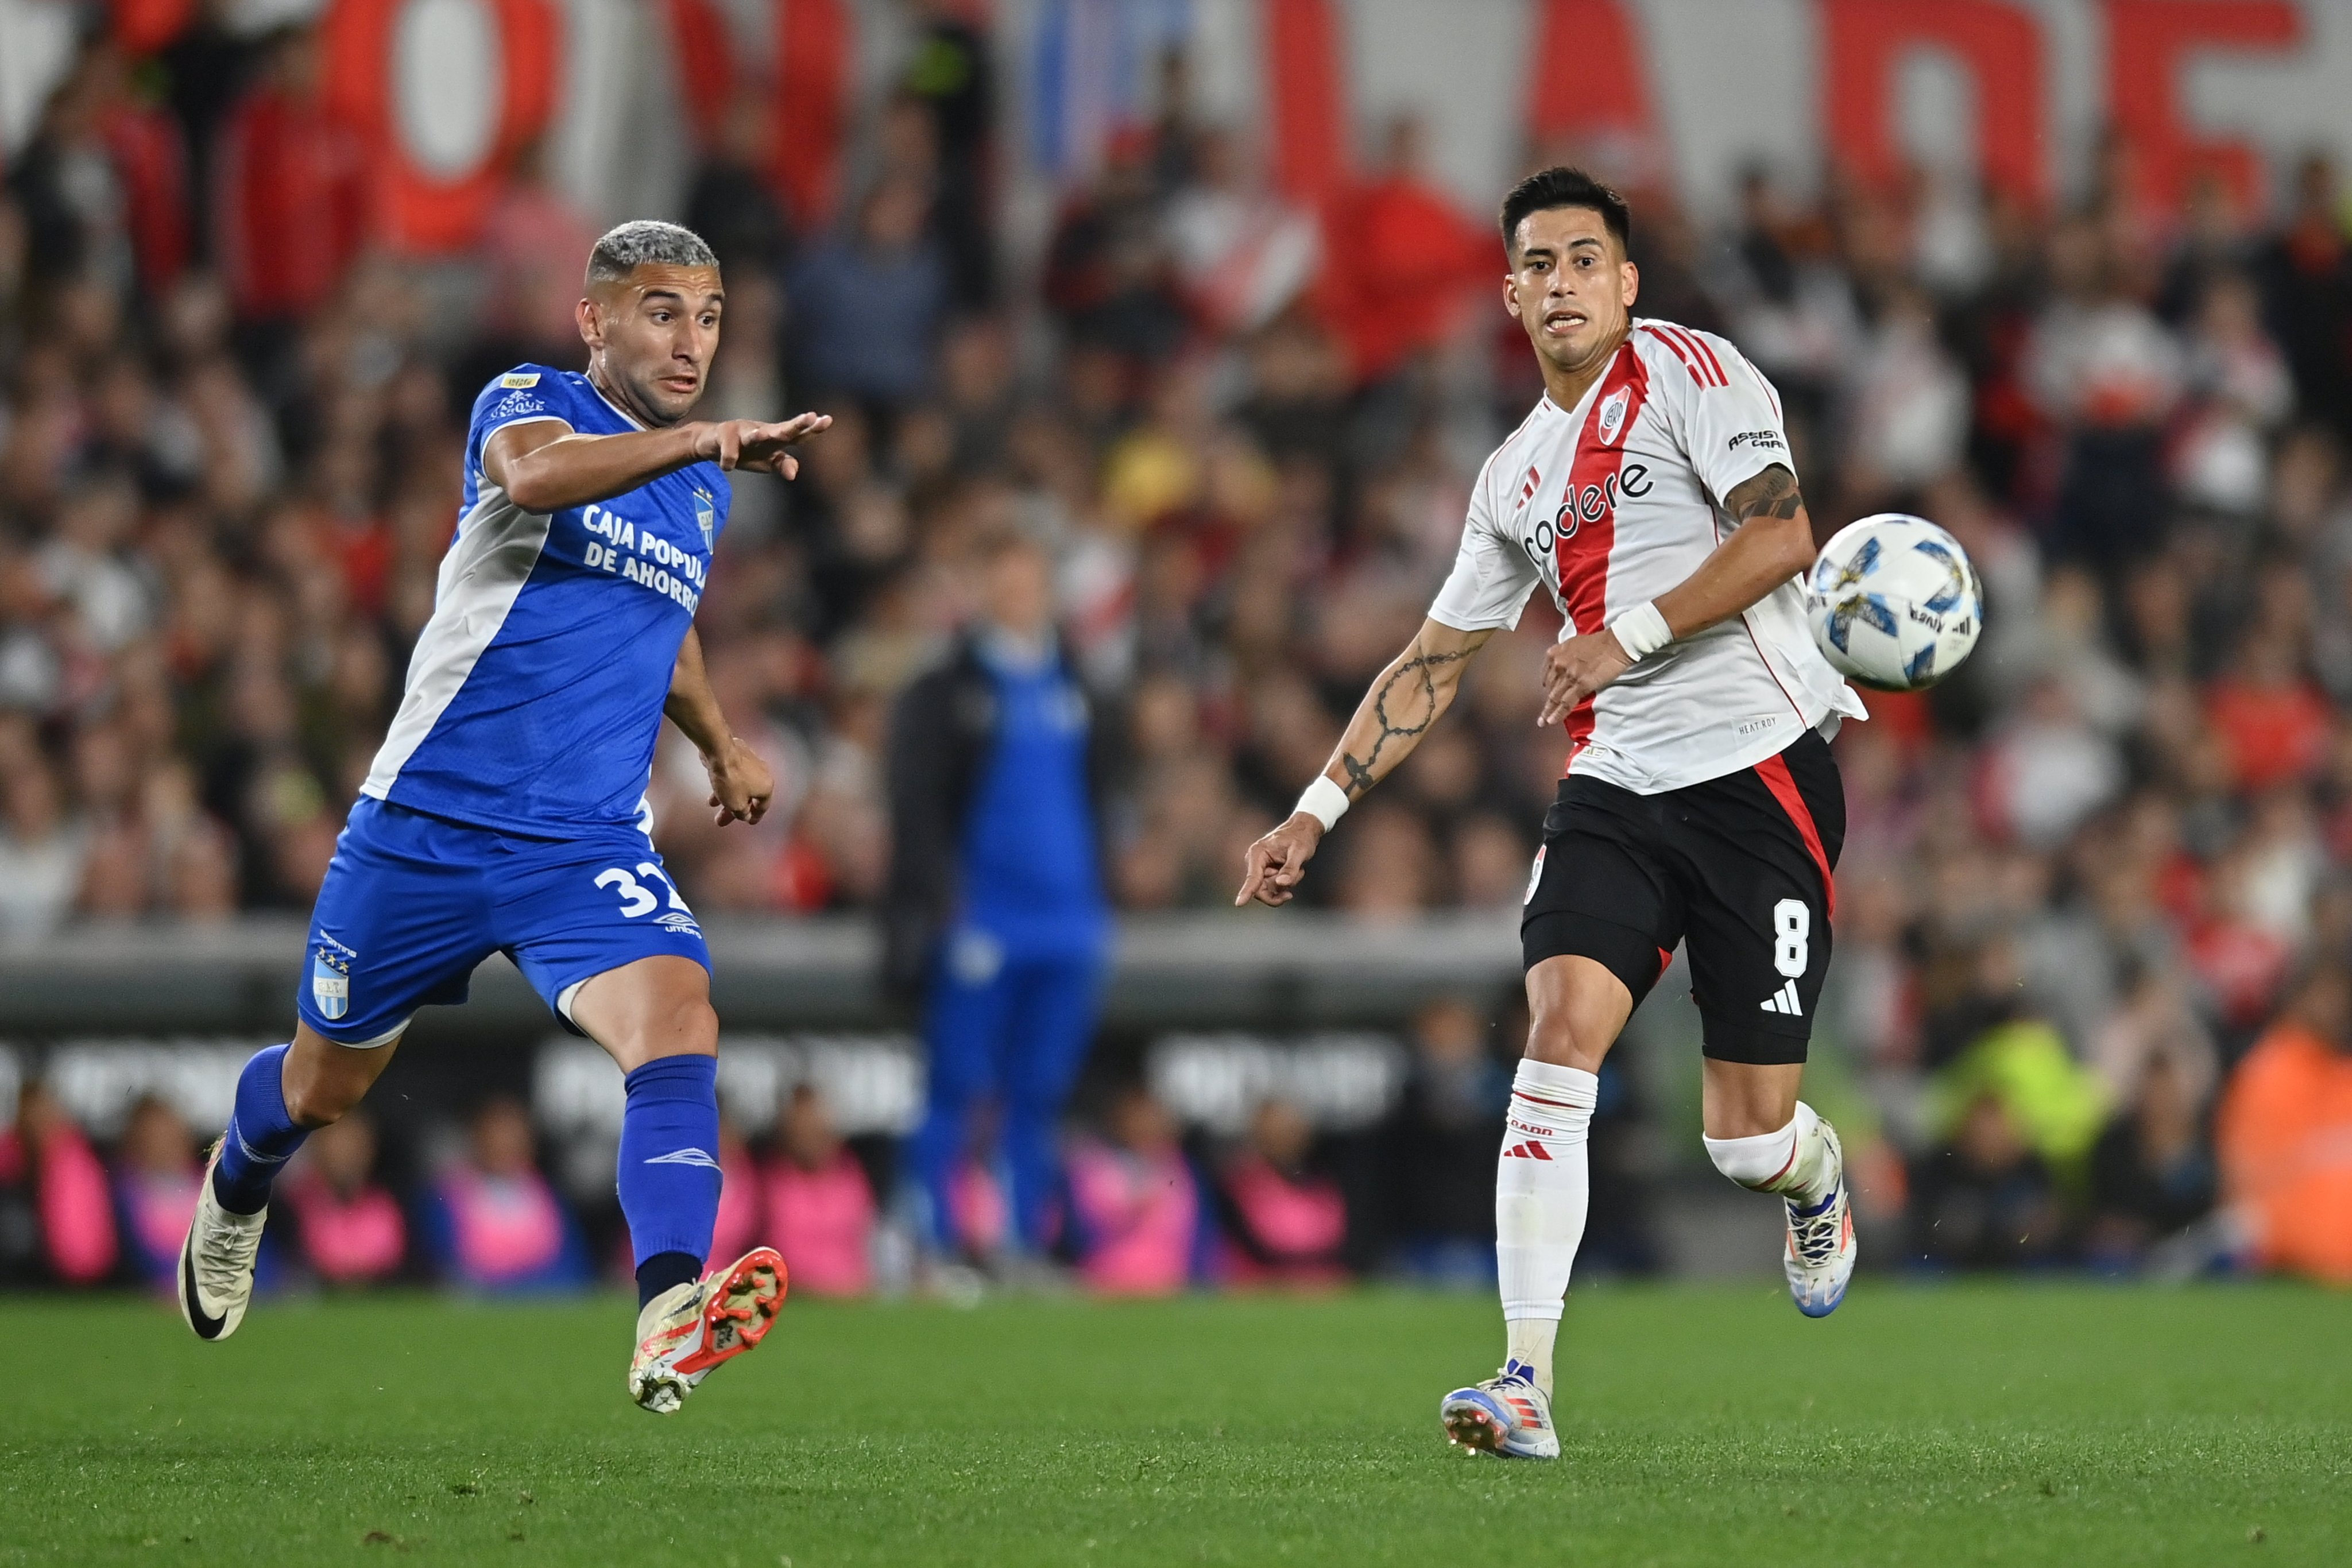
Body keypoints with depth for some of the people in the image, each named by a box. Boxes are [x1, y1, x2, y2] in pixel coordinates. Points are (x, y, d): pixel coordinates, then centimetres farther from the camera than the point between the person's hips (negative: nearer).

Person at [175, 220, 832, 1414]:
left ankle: (670, 1323, -42)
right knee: (324, 1084, 15)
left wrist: (720, 743, 25)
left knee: (678, 1023, -26)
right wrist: (698, 440, -47)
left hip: (589, 845, 4)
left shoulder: (702, 491, 13)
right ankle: (237, 1192, 51)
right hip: (427, 824, -3)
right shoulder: (527, 402, -7)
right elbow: (534, 475, -34)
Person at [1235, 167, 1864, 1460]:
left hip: (1758, 774, -5)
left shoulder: (1685, 370, -2)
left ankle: (1816, 1181, 37)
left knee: (1749, 1143, -3)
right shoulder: (1516, 476, 16)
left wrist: (1631, 636, -20)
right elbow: (1433, 661, 23)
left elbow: (1779, 535, -15)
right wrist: (1315, 815, 19)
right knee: (1561, 1025, -18)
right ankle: (1526, 1383, -20)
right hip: (1616, 788, 5)